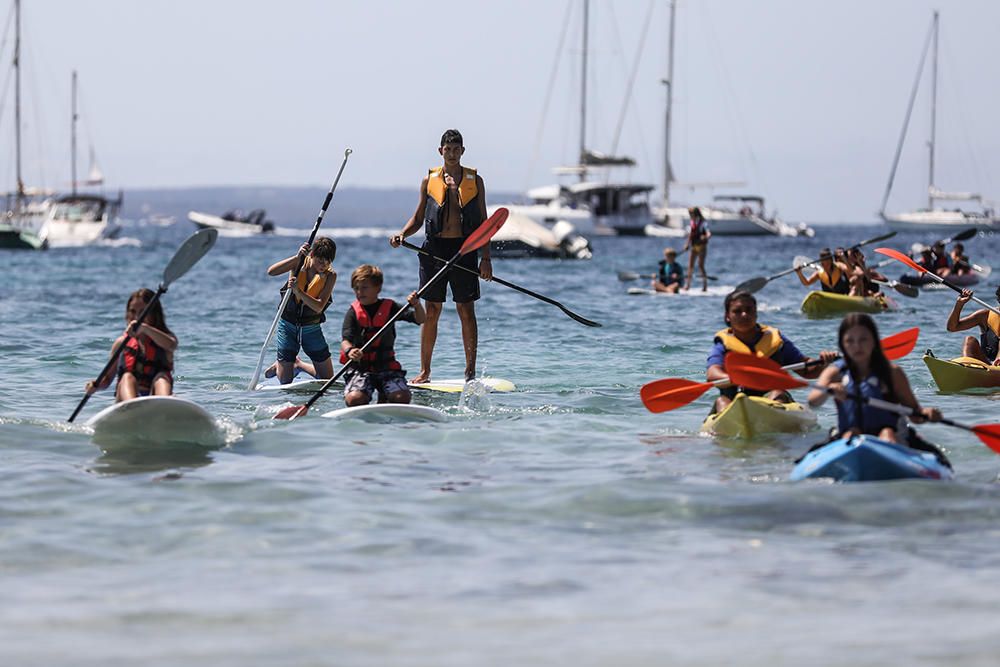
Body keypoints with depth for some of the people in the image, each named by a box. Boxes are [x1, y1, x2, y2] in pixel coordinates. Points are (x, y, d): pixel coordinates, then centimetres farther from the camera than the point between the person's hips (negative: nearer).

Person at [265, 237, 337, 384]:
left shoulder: (330, 275, -13)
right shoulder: (300, 263, -11)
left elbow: (318, 307, -24)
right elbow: (271, 272, -28)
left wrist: (298, 291, -39)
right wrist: (297, 257, -36)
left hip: (312, 328, 1)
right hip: (288, 325, -1)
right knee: (285, 382, 2)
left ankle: (298, 364, 31)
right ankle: (279, 366, 36)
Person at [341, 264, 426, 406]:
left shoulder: (389, 307, 4)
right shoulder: (353, 312, 0)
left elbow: (420, 319, -2)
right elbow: (345, 340, -13)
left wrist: (416, 305, -23)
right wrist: (349, 350, -37)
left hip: (386, 366, 2)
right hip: (360, 367, -2)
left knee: (402, 398, -21)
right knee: (354, 399, -29)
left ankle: (383, 399, 16)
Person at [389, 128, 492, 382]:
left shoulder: (475, 180, 6)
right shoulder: (429, 180, 7)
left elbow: (483, 222, 6)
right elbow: (418, 219, 12)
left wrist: (486, 258, -1)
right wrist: (402, 234, -8)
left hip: (464, 247, -1)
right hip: (434, 247, 1)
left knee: (466, 310, -1)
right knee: (432, 311, 3)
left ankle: (470, 371, 4)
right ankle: (425, 371, 10)